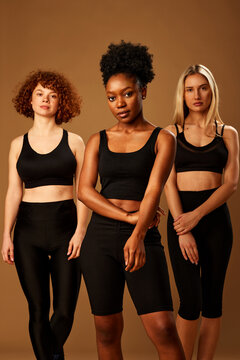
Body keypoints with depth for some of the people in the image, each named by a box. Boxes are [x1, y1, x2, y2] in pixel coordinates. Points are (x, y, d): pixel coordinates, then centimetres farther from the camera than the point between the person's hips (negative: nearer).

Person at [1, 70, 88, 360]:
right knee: (38, 310, 1)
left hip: (65, 226, -1)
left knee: (65, 310, 0)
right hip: (29, 229, 1)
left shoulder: (73, 142, 5)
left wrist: (80, 231, -8)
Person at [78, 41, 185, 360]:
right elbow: (85, 191, -2)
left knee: (163, 330, -10)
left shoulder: (162, 139, 2)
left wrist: (137, 236, -29)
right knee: (107, 331, 7)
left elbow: (154, 189, -13)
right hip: (100, 238, 3)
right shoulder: (98, 141, 10)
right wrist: (130, 216, -14)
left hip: (142, 239, -2)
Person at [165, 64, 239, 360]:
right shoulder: (171, 133, 7)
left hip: (215, 217, 1)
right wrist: (182, 230, -11)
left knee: (212, 300, 3)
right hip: (181, 216, -1)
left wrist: (197, 215, -13)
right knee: (191, 300, -8)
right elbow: (169, 182, 0)